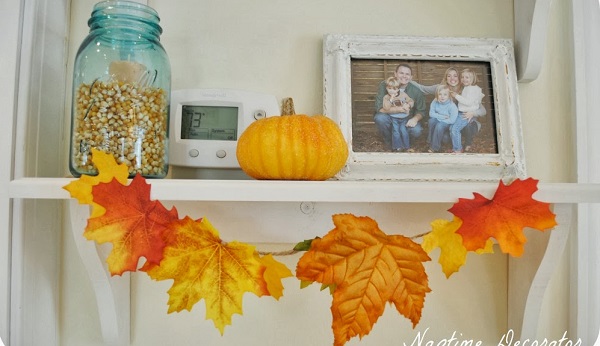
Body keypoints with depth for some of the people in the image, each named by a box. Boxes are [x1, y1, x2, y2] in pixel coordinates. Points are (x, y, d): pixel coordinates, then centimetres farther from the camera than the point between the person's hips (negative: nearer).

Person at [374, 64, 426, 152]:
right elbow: (379, 108, -25)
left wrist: (415, 118, -25)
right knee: (380, 117, -33)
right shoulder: (384, 85, -17)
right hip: (390, 118, -1)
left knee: (417, 131, -28)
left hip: (407, 121, 1)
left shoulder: (416, 91, -11)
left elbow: (421, 111, 0)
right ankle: (391, 143, -4)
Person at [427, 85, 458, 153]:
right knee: (432, 120, -26)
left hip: (448, 123, -4)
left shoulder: (452, 106, -26)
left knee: (439, 125, -32)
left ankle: (434, 147, -18)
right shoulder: (435, 102, -14)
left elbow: (452, 120, -28)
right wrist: (443, 117, -21)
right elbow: (431, 114, -13)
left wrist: (439, 118, -22)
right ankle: (430, 140, -10)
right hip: (438, 120, 4)